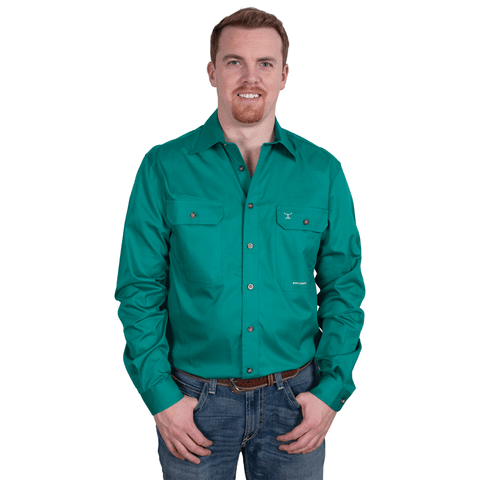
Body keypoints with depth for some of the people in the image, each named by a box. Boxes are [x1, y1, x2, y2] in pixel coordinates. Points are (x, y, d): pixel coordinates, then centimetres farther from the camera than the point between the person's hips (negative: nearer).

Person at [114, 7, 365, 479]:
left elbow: (344, 288, 3)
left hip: (294, 398, 2)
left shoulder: (322, 171, -1)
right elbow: (140, 290, -3)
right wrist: (160, 395, -8)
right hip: (194, 399, -1)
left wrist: (331, 389, -4)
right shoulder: (164, 168, -5)